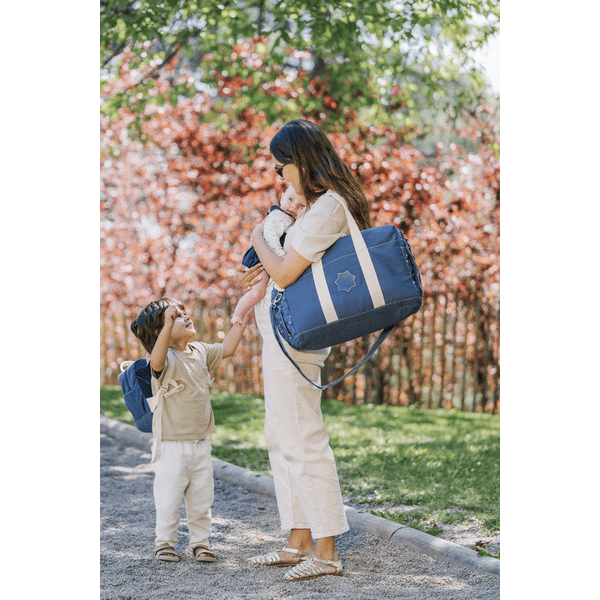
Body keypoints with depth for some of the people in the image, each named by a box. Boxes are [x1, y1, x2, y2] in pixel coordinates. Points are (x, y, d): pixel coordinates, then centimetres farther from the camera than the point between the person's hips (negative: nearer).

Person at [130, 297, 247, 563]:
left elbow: (226, 348, 17)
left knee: (202, 497, 12)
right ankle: (164, 543, 20)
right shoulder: (167, 359, -18)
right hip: (172, 445, -6)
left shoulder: (200, 352, 6)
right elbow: (156, 361, -40)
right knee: (169, 499, 2)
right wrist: (169, 324, -51)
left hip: (201, 443, 6)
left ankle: (200, 542, 26)